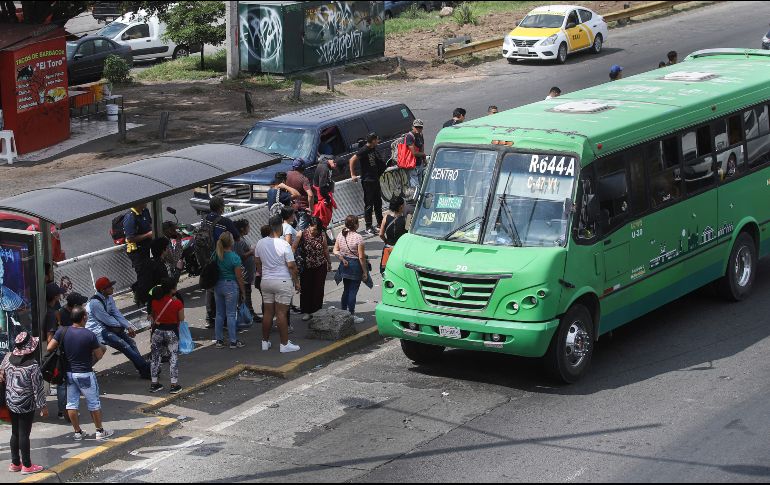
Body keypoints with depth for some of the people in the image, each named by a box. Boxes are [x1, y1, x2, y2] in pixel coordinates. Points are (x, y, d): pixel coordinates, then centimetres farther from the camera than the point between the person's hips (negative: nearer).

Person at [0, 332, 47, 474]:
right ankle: (27, 466, 12)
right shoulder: (32, 365, -20)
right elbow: (38, 388, -15)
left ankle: (15, 463, 25)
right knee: (24, 434, 2)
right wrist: (43, 406, -4)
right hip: (27, 405, -6)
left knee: (15, 433, 16)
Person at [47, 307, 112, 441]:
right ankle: (100, 431, 19)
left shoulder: (62, 332, -7)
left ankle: (77, 432, 18)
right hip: (85, 373, -4)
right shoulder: (89, 335, -17)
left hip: (68, 373, 4)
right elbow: (99, 355, -11)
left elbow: (49, 348, -7)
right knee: (93, 403, 10)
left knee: (72, 403, 12)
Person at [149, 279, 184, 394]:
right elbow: (181, 320, -4)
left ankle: (154, 383, 17)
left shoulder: (155, 302, -4)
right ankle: (174, 384, 6)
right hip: (172, 332, -3)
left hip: (157, 331, 3)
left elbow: (153, 318, 7)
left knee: (156, 357, 14)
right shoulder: (177, 303, -14)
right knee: (173, 357, 7)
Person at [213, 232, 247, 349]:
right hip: (231, 285, -5)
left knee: (219, 314, 13)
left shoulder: (216, 255, -1)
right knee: (231, 314, 0)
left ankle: (219, 340, 17)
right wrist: (243, 291, -1)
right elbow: (239, 277, -11)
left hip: (218, 286, 5)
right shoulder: (234, 257, -15)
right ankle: (233, 341, 4)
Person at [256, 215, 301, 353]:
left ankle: (265, 342, 20)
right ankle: (285, 344, 2)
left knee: (267, 312, 12)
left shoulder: (260, 243, 2)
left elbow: (258, 263, 12)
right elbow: (291, 266, -13)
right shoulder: (284, 245, -15)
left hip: (266, 281, 5)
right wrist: (296, 282, -3)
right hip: (282, 281, -5)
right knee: (281, 313, -3)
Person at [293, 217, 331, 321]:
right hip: (306, 267, -1)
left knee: (318, 289, 3)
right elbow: (294, 248, -11)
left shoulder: (322, 234, -5)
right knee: (306, 289, 5)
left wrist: (329, 263, 17)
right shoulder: (302, 235, -12)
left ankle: (317, 311, 14)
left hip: (320, 266, 1)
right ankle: (307, 312, 18)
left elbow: (325, 249, 8)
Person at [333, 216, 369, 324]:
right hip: (355, 266, -6)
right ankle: (351, 316, 9)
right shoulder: (358, 238, -19)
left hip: (344, 265, 6)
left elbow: (335, 251, 3)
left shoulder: (340, 235, 0)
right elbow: (361, 257, -16)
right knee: (353, 291, 2)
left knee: (346, 290, 19)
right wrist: (365, 272, -9)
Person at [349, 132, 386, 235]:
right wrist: (353, 175, -20)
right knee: (369, 204, -4)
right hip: (367, 180, -9)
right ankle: (368, 227, 2)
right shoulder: (364, 150, -17)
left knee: (378, 202, 17)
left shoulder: (374, 150, 9)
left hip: (375, 179, 9)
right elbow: (352, 160, -20)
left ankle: (380, 223, 29)